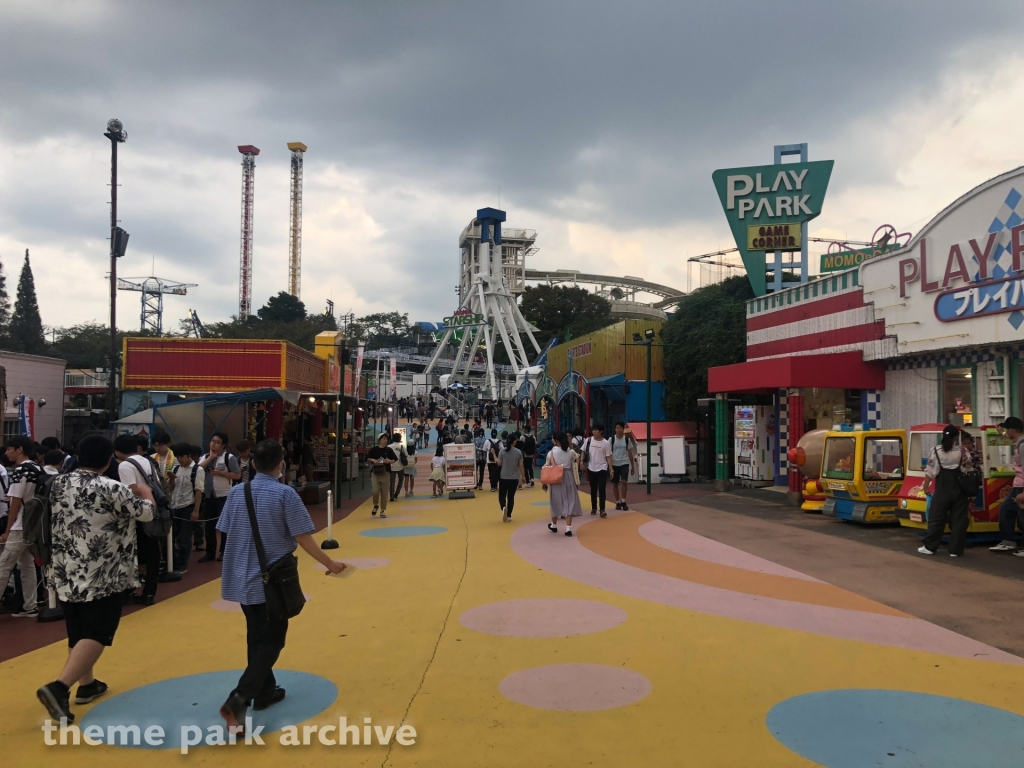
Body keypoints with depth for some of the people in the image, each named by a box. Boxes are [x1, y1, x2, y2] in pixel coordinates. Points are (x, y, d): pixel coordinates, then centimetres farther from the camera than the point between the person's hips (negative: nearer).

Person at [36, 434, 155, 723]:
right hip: (102, 577, -7)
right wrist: (146, 494, 15)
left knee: (78, 632, 19)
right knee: (96, 634, -4)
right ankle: (58, 687, -18)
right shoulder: (112, 489, -17)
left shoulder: (58, 484, 3)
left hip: (65, 575, 7)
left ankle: (86, 684, 31)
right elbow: (146, 512, -6)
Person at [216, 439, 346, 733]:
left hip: (242, 579, 5)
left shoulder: (236, 492, -1)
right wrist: (330, 563, -2)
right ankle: (239, 698, -11)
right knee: (271, 640, 3)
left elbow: (226, 534, 6)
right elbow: (303, 538, -14)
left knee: (256, 637, 20)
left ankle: (264, 691, 31)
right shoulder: (285, 494, -15)